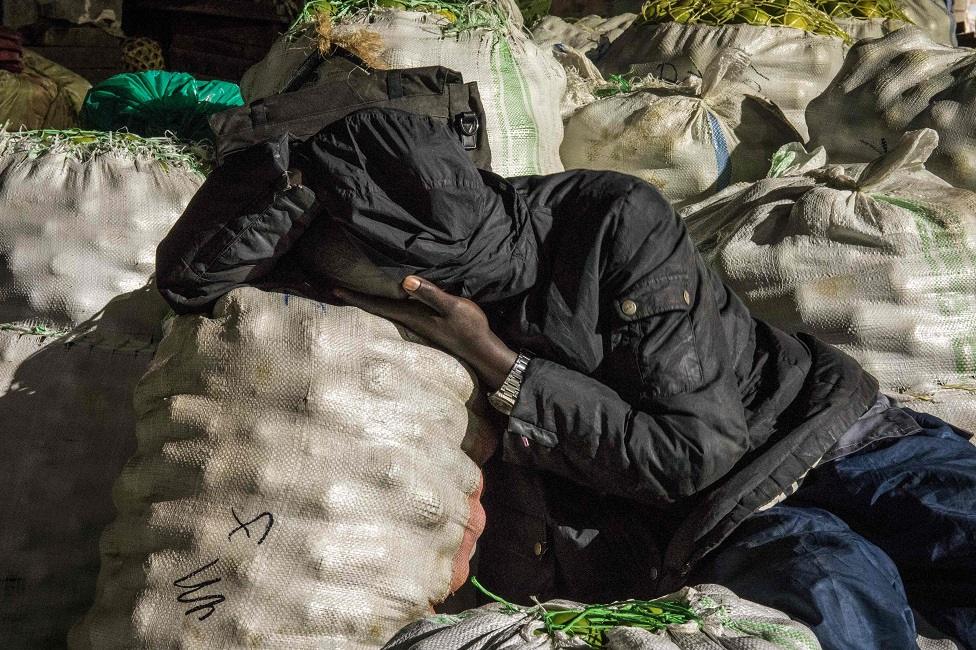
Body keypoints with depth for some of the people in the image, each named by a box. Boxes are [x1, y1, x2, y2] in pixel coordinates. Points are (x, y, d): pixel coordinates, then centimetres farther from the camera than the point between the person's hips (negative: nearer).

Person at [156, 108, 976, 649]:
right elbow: (188, 279, 3)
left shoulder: (614, 218, -16)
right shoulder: (413, 309, -3)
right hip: (722, 516, 1)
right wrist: (288, 196, -19)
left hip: (819, 422, -1)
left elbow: (690, 449, -17)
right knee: (841, 578, -34)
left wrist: (496, 361, -19)